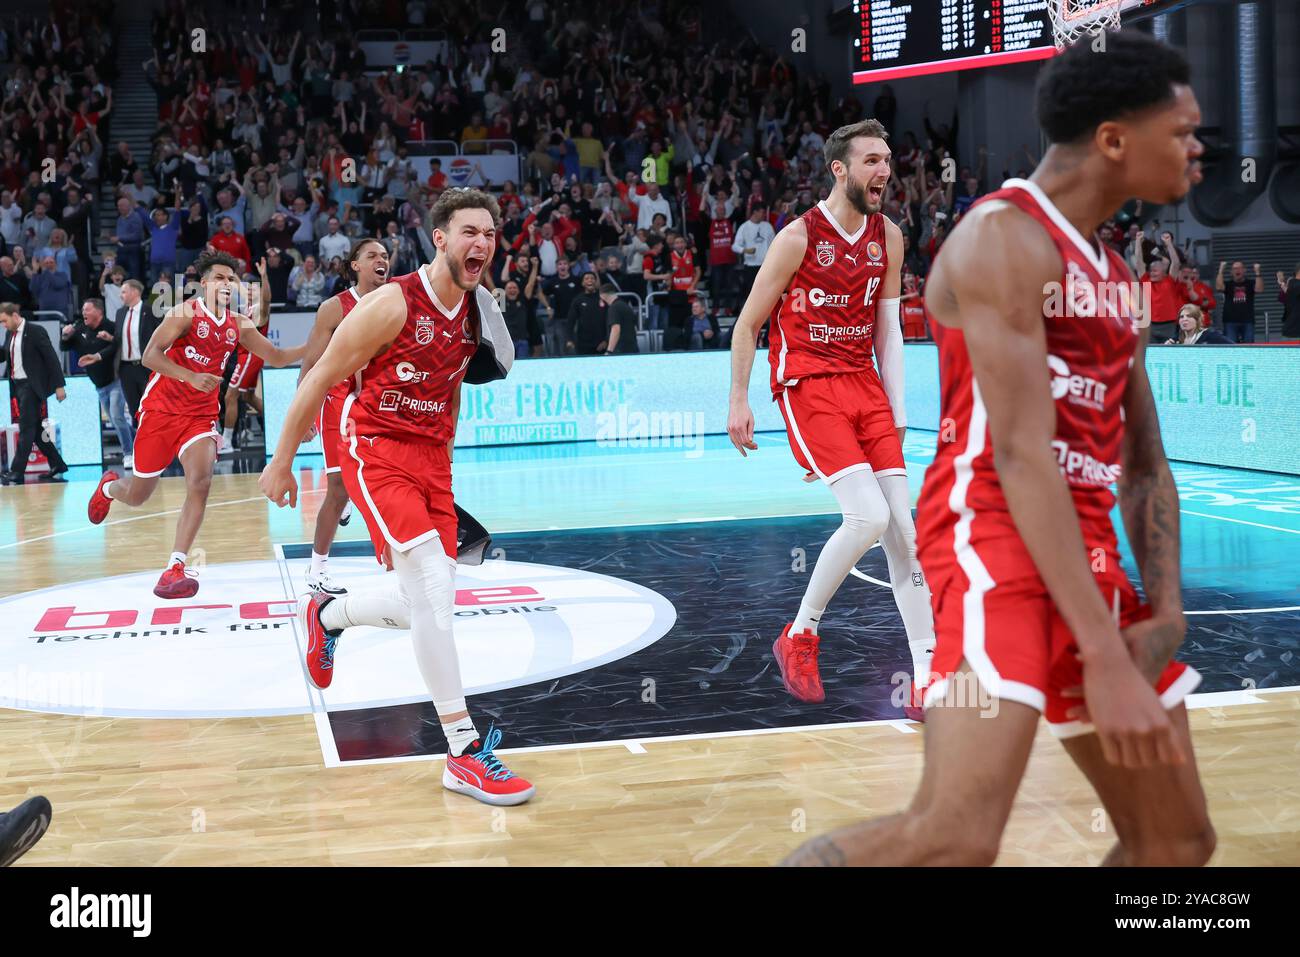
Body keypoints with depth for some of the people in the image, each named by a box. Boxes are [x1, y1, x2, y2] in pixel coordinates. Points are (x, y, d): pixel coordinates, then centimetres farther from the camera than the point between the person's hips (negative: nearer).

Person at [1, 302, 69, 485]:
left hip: (32, 385, -8)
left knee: (26, 428, -10)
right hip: (17, 386, 8)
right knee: (35, 429, 10)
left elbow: (52, 358, -11)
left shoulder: (35, 332, -10)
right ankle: (57, 465, 19)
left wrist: (59, 385, -13)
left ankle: (17, 472, -12)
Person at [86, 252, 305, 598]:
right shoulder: (186, 312, -13)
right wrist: (192, 376, -33)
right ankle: (109, 486, 48)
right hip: (161, 410, -3)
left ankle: (174, 568, -21)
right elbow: (150, 356, -21)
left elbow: (277, 357, 11)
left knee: (200, 481, -22)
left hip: (201, 416, 4)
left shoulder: (239, 326, 4)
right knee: (137, 495, 8)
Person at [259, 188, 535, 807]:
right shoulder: (392, 304, -17)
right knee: (431, 578, -22)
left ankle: (326, 614, 38)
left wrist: (443, 452, 15)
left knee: (425, 605, 6)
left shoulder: (476, 310, 4)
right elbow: (319, 380, -9)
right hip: (376, 450, -7)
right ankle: (463, 752, -19)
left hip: (431, 456, 7)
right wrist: (282, 462, -5)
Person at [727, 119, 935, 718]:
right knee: (868, 516, -20)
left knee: (902, 526, -2)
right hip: (808, 388, -6)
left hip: (865, 386, 6)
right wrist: (739, 401, -7)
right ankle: (799, 638, 2)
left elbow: (888, 329, 14)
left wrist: (897, 413, 8)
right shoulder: (799, 237, -9)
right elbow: (748, 323, -2)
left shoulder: (888, 237, 8)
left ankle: (927, 681, 2)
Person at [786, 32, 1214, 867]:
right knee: (958, 835, -24)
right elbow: (1019, 452, -20)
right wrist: (1104, 656, -25)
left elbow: (1146, 467, 18)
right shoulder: (1005, 238, -10)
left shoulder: (1115, 280, 19)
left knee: (1179, 839, 12)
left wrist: (1166, 612, 0)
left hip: (1090, 550, 9)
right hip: (996, 531, -9)